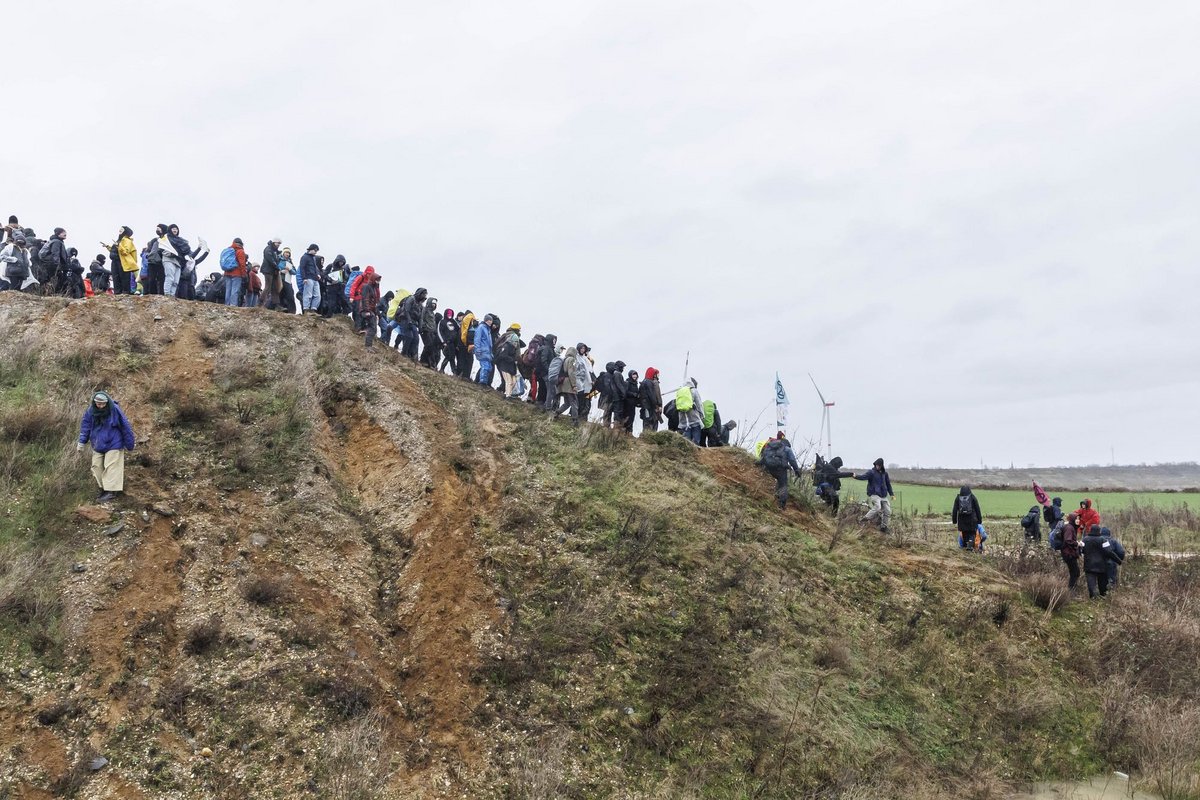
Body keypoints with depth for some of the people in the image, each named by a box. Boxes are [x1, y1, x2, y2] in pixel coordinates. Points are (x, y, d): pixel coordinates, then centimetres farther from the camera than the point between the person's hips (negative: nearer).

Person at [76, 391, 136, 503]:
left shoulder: (115, 410, -17)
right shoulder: (91, 411, -6)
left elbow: (125, 427, -10)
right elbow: (85, 426, 6)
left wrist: (129, 445, -5)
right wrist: (81, 442, 3)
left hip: (113, 444, -5)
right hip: (97, 445, 5)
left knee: (111, 467, -8)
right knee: (96, 466, 7)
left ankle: (111, 492, -4)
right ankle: (103, 489, 18)